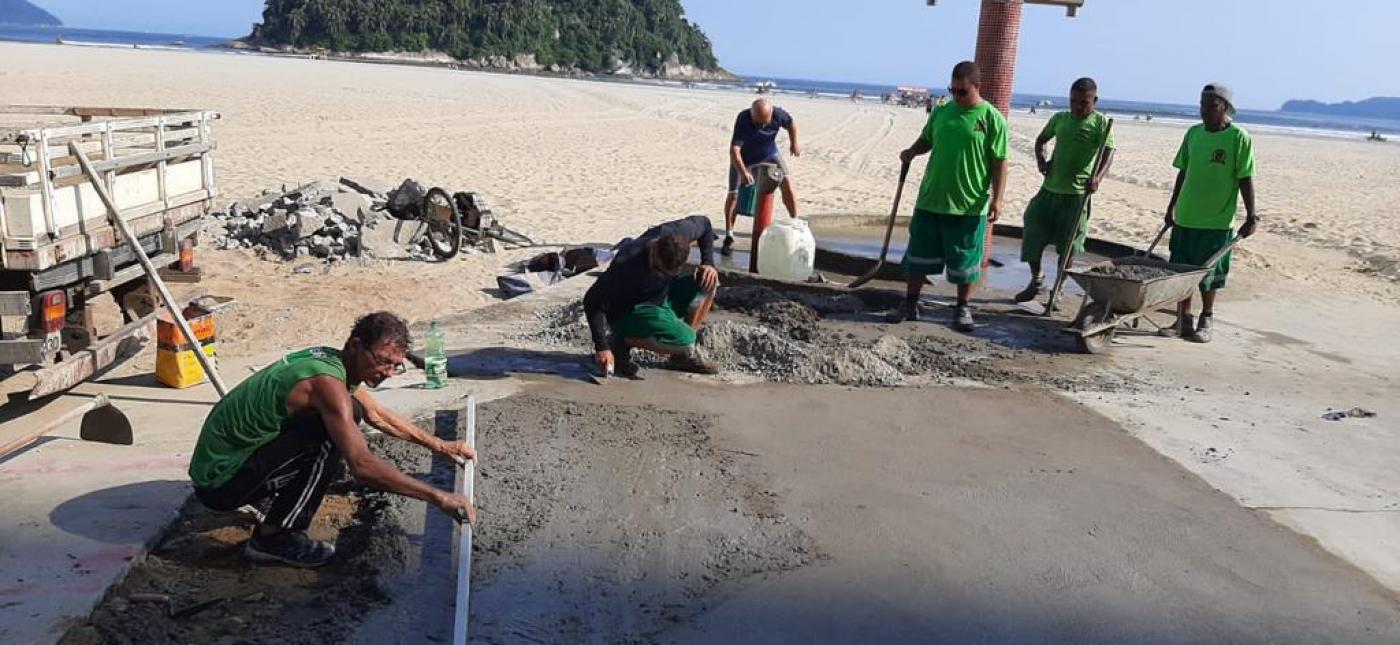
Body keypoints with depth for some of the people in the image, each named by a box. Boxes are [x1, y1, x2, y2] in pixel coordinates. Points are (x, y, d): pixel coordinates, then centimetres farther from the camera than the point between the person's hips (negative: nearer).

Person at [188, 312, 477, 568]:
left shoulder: (331, 360, 3)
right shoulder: (327, 382, -27)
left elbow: (378, 416, 20)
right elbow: (362, 466, -36)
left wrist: (439, 445, 18)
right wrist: (439, 497, -36)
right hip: (219, 483, -9)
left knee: (351, 413, 8)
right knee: (333, 441, -24)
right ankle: (271, 539, -10)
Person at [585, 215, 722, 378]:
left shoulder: (676, 234, -20)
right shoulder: (626, 266, -35)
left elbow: (703, 222, 3)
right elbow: (593, 302, -27)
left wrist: (708, 263, -7)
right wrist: (602, 347, -30)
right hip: (628, 313, -7)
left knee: (709, 281, -9)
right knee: (684, 340, -29)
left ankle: (683, 356, -1)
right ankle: (620, 342, -9)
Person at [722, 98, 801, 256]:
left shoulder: (778, 114, -27)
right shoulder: (743, 119, -36)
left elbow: (791, 124, -2)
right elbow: (734, 150, -40)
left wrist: (794, 143, 11)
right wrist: (743, 172, -51)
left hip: (769, 154, 3)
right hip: (743, 157, -2)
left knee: (787, 183, -12)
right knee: (733, 194, -12)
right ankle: (729, 238, -3)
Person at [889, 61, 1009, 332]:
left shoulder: (992, 119, -6)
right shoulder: (941, 112, 7)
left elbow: (999, 163, -7)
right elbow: (926, 140, 21)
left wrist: (997, 199, -14)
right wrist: (911, 152, -1)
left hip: (969, 206, -4)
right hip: (930, 200, 4)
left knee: (964, 261, 6)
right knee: (919, 255, 9)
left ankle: (963, 310, 22)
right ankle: (910, 305, 21)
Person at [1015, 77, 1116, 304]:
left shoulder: (1100, 123, -5)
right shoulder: (1059, 119, 8)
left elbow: (1108, 153, -16)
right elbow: (1041, 140, 23)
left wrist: (1098, 177, -34)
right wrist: (1041, 160, 2)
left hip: (1077, 193, -4)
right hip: (1050, 188, 4)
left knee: (1067, 244, 3)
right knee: (1032, 234, 5)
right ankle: (1036, 280, 24)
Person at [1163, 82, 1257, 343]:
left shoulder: (1238, 138, -8)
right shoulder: (1193, 133, 6)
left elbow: (1245, 180, -8)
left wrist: (1251, 216, -11)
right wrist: (1172, 206, 16)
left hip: (1217, 221, -4)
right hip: (1185, 216, 5)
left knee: (1209, 275, 4)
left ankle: (1205, 322, 18)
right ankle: (1184, 319, 21)